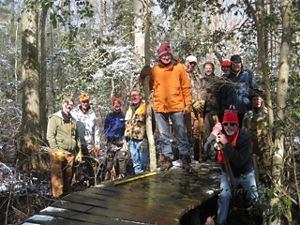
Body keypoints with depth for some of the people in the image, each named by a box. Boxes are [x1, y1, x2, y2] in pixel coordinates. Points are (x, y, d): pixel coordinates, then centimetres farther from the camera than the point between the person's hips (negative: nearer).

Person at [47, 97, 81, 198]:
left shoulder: (72, 120, 18)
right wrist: (56, 150, -15)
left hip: (71, 153, 6)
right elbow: (50, 136, -7)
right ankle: (58, 197, -1)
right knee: (58, 176, -6)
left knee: (69, 176, 10)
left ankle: (66, 195, 22)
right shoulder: (54, 118, 0)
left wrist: (79, 151, 14)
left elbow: (77, 137, 21)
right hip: (58, 153, -5)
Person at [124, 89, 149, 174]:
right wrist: (126, 135, 19)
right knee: (135, 160, 11)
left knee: (144, 159, -4)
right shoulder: (129, 109, 21)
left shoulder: (145, 107, -4)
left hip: (141, 138, -7)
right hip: (132, 139, 7)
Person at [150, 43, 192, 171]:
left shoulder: (179, 67, 3)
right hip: (160, 107, 2)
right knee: (164, 135, 9)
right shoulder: (155, 70, 6)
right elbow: (150, 87, 12)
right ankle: (167, 157, 20)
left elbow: (186, 87, 3)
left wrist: (188, 103, -3)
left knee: (181, 134, 5)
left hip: (177, 107, -2)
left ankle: (185, 157, 14)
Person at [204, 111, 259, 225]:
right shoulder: (220, 134, -12)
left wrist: (227, 145, -40)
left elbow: (239, 161, -34)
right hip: (227, 173, 2)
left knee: (255, 198, 11)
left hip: (245, 173, -1)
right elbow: (210, 153, -21)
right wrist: (213, 135, -37)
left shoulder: (244, 137, -24)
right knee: (224, 196, -17)